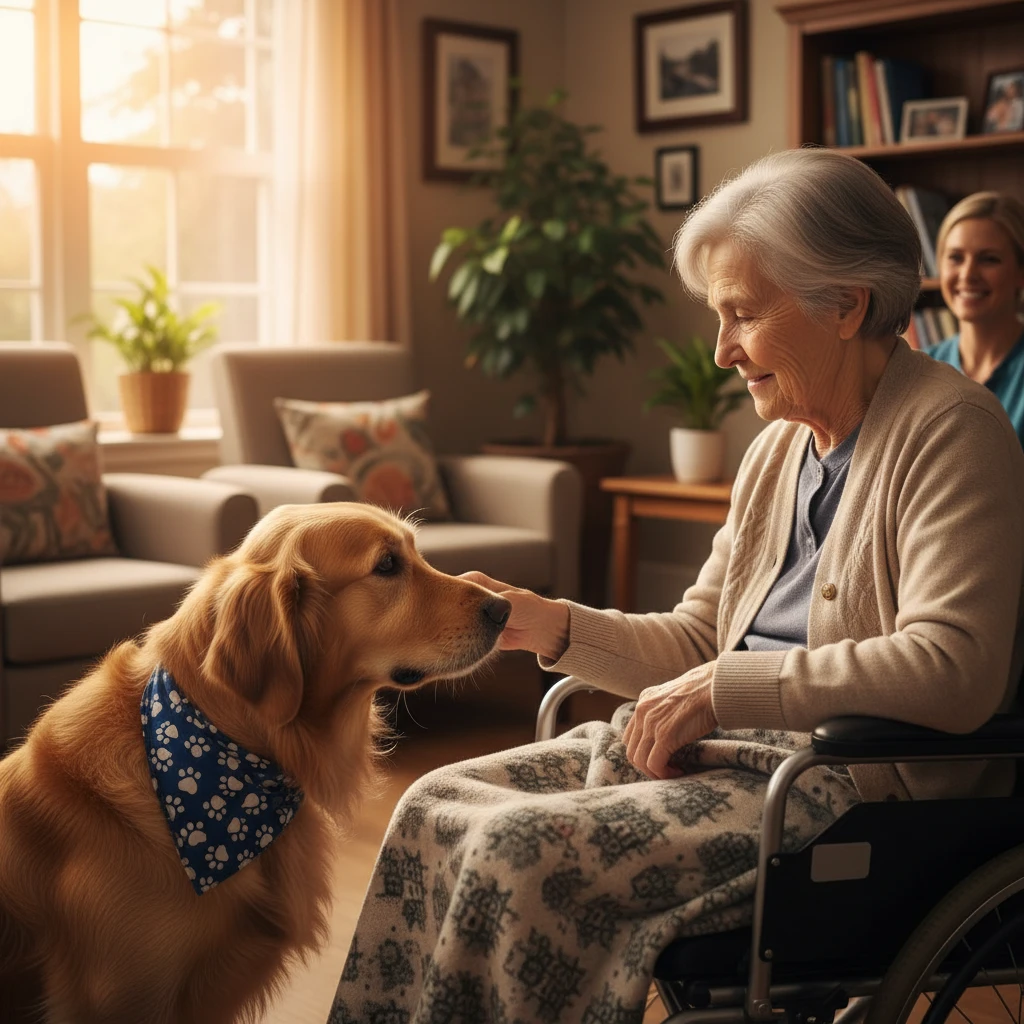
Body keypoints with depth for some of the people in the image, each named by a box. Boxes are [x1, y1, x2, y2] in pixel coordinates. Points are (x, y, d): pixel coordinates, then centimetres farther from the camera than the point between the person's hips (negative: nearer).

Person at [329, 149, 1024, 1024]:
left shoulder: (951, 430, -10)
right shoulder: (779, 448, 16)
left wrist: (721, 689, -20)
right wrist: (553, 626, 2)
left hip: (857, 781, -8)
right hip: (737, 747, 9)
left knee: (517, 851, -24)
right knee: (435, 807, -4)